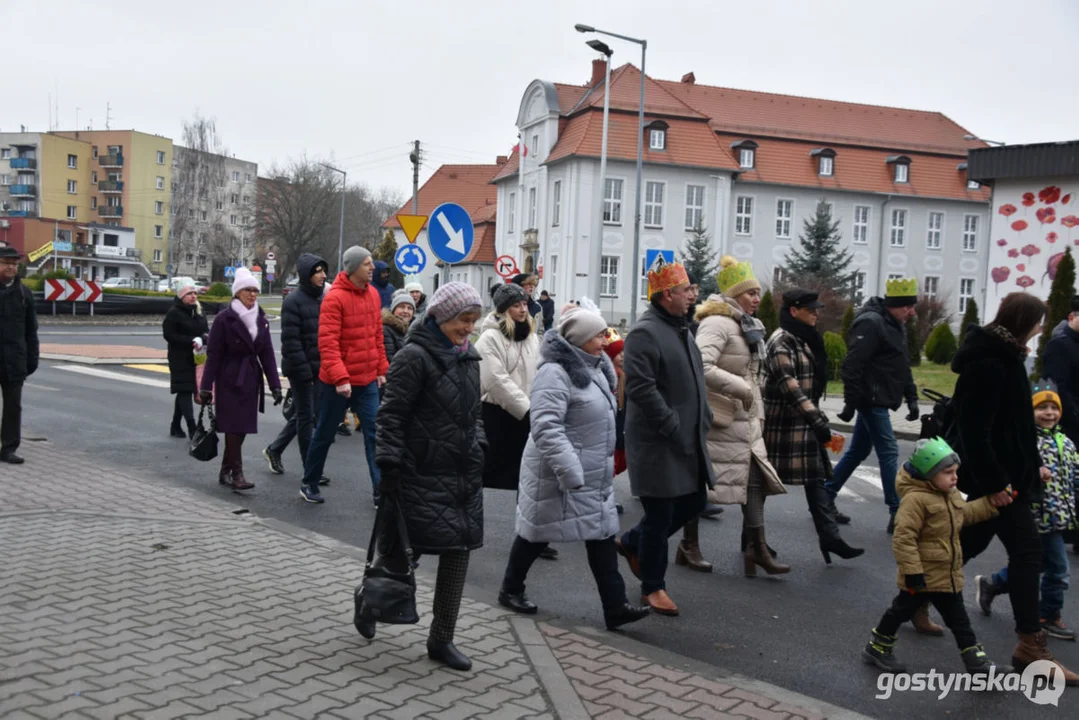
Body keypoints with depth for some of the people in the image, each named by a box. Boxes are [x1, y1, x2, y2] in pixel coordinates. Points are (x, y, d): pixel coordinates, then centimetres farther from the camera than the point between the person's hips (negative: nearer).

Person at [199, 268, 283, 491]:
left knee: (242, 427, 8)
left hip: (251, 379, 5)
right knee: (233, 426, -6)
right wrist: (206, 387, -12)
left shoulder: (261, 319, 8)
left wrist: (275, 385, 2)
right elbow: (213, 354, -8)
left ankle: (225, 472, 20)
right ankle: (236, 474, -3)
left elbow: (267, 354, 8)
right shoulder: (224, 319, -7)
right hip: (230, 380, -5)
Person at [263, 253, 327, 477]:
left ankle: (274, 450, 33)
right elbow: (291, 341, -17)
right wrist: (303, 371, -20)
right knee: (306, 417, 1)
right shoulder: (293, 301, -11)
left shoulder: (323, 300, 11)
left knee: (302, 415, 16)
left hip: (319, 369, 7)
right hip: (301, 370, -7)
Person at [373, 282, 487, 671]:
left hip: (464, 477, 7)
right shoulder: (414, 356, -11)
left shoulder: (469, 357, 13)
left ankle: (441, 639, 17)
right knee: (402, 548, 0)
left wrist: (478, 451, 14)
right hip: (422, 475, -7)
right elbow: (392, 415, -12)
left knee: (459, 550, 5)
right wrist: (390, 465, -16)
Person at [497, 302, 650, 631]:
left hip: (595, 475, 9)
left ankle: (615, 606, 5)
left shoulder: (593, 368, 11)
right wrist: (570, 473, -31)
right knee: (537, 533, 8)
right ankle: (511, 590, 28)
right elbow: (546, 427, -28)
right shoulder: (555, 372, -20)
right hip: (558, 474, -9)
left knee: (602, 533, 4)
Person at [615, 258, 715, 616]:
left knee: (693, 502, 16)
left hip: (689, 441, 9)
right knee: (660, 514, 1)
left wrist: (703, 421, 12)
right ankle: (653, 586, 19)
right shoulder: (644, 333, -16)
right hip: (657, 444, -9)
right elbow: (642, 389, -23)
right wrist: (674, 429, -22)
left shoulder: (681, 330, 15)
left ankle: (632, 543, 34)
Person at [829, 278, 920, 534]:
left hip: (878, 402, 10)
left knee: (858, 451, 14)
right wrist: (851, 402, -21)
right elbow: (853, 365, -21)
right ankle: (897, 514, -2)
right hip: (871, 400, -10)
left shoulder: (896, 325, 16)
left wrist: (911, 397, 14)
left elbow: (902, 366, 22)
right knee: (889, 452, -7)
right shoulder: (871, 323, -16)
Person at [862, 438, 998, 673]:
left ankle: (974, 658, 24)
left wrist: (991, 504, 15)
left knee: (958, 618, 15)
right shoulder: (915, 499, -25)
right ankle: (877, 647, 26)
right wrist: (912, 572, -27)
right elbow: (903, 537, -27)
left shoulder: (951, 495, 5)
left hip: (949, 575, 8)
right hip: (922, 575, -7)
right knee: (902, 611, 9)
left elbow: (964, 514, 25)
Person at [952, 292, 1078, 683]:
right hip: (995, 474, -10)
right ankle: (1030, 644, 2)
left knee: (971, 540, 17)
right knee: (1027, 549, -5)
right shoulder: (990, 364, -21)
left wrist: (1031, 465, 18)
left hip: (1001, 470, 10)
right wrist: (994, 480, -24)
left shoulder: (1001, 356, 11)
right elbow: (975, 428, -25)